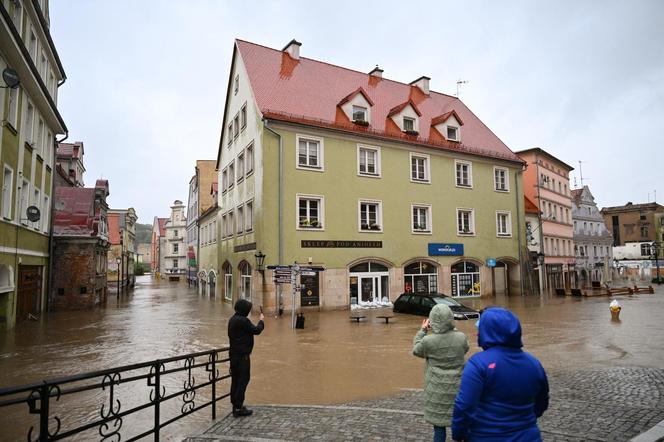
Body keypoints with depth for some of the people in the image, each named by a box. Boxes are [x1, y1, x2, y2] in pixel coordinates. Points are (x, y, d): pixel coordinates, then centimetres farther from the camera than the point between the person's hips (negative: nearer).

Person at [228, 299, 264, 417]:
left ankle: (235, 405, 22)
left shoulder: (232, 319, 10)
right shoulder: (243, 321, -20)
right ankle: (238, 407, -1)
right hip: (242, 355, -9)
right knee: (243, 379, -3)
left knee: (235, 379, 14)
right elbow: (256, 330, -13)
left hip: (233, 353, 9)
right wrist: (261, 320, 4)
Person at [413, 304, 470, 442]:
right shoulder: (461, 337, -10)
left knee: (438, 423, 9)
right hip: (457, 387, 2)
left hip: (437, 389, -2)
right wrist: (453, 329, 15)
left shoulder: (428, 340, -16)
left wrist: (422, 330, 10)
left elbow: (416, 350, 4)